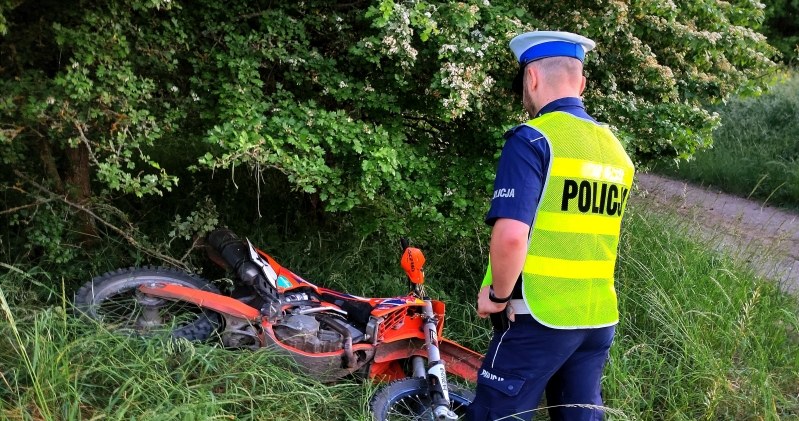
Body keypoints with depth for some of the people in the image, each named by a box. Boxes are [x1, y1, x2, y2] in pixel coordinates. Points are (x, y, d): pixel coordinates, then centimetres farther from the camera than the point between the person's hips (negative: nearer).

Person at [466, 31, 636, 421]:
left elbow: (511, 235, -25)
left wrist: (498, 294, -9)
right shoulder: (615, 149, 10)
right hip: (600, 316, 7)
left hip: (541, 316, -7)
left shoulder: (533, 139, -14)